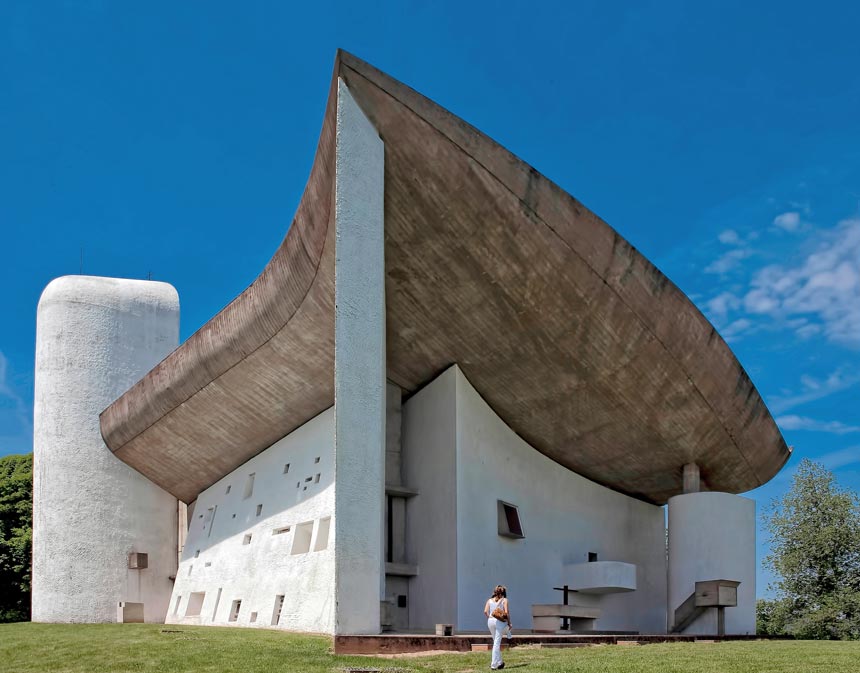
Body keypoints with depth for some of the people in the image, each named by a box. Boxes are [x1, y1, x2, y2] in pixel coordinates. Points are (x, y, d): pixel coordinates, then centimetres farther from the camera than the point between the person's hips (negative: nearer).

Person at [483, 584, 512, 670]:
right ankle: (494, 664, 10)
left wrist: (489, 618, 10)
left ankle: (499, 662, 25)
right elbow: (506, 612, -8)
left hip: (490, 621, 5)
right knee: (497, 643, 5)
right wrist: (509, 623, -1)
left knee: (496, 642, 18)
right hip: (500, 622, -5)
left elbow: (485, 611, 0)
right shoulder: (504, 600, 2)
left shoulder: (490, 600, 13)